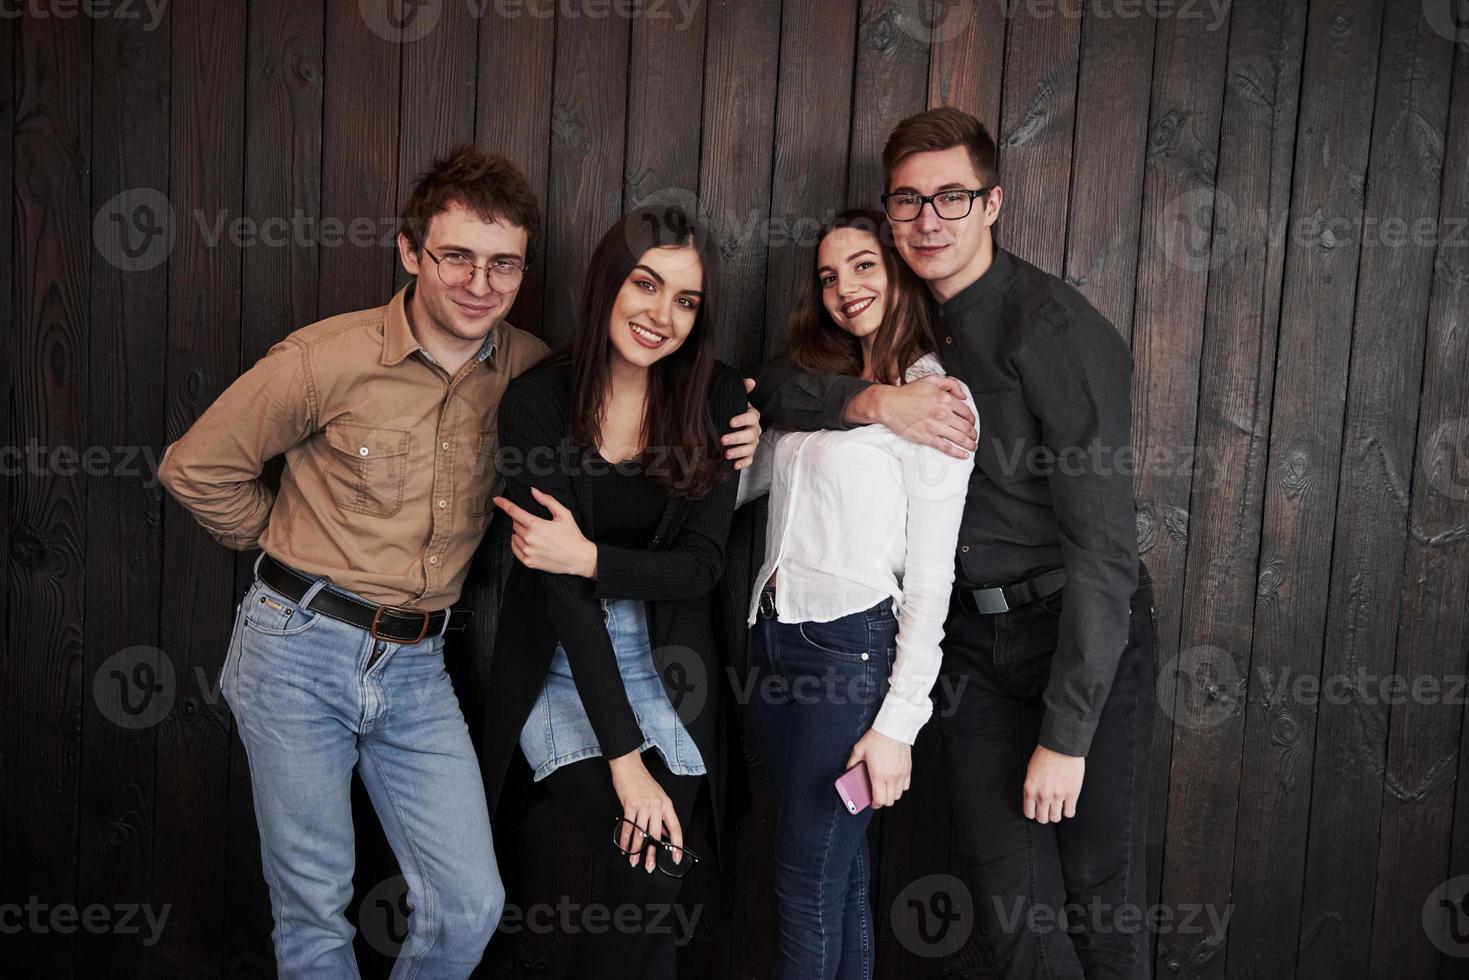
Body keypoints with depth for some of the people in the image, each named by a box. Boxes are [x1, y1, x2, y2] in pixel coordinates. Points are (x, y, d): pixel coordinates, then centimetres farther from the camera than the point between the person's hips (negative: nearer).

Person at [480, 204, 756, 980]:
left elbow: (702, 563, -6)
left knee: (649, 872, -9)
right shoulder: (536, 401, -12)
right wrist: (623, 753, -21)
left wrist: (588, 557, -23)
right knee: (651, 864, -17)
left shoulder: (716, 401, -5)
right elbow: (559, 585, -17)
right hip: (562, 674, -2)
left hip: (666, 670, 2)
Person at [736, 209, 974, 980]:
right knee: (838, 871, 16)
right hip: (776, 639, 7)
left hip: (852, 647, -7)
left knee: (810, 886, 1)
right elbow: (737, 482, 20)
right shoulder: (817, 385, 14)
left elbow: (930, 575, -11)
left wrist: (898, 721, -14)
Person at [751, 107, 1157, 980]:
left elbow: (1103, 544, -20)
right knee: (1011, 893, 7)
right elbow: (772, 385, -1)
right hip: (972, 632, 5)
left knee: (1100, 895, 3)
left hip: (1083, 631, -5)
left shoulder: (1057, 329, -17)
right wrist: (873, 399, -21)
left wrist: (1065, 735, -21)